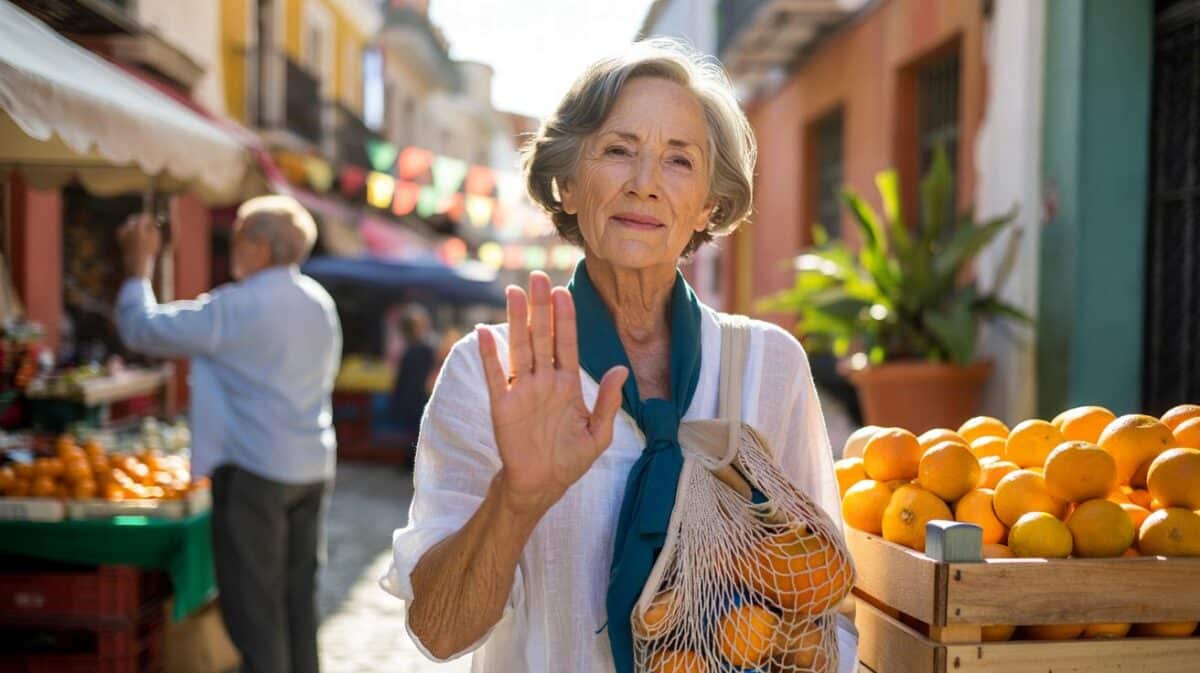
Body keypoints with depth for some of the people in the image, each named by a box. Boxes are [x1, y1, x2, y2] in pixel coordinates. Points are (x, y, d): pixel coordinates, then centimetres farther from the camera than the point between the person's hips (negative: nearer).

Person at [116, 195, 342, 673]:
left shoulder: (239, 307, -16)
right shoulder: (319, 302, 9)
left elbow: (143, 328, -11)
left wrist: (139, 264, 3)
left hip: (254, 471, -8)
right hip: (313, 467, 8)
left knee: (253, 602, 0)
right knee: (299, 594, 14)